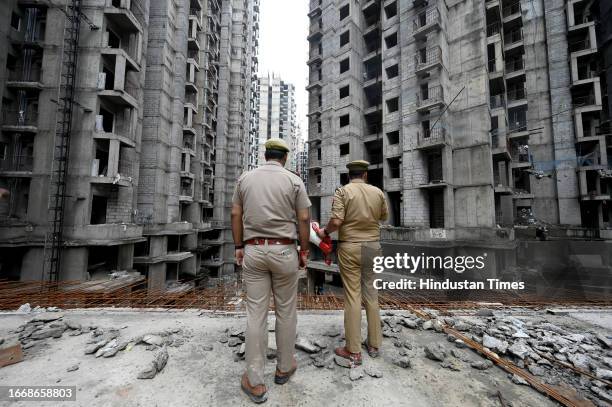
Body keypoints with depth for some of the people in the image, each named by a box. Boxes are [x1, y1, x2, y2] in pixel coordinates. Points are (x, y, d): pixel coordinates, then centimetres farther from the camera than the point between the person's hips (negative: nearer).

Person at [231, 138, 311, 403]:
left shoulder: (245, 178, 6)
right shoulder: (294, 180, -2)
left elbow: (236, 215, 4)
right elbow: (304, 219, -5)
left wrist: (239, 247, 11)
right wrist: (304, 251, 4)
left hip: (253, 251, 2)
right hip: (284, 251, -1)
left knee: (256, 313, 8)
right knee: (286, 311, 14)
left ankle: (255, 382, 17)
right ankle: (284, 367, 32)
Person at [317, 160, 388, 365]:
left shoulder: (343, 191, -9)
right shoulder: (378, 192, 3)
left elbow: (336, 221, -19)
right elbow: (384, 217, 17)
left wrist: (325, 232, -1)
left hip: (350, 247, -4)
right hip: (372, 246, 4)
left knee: (352, 295, 2)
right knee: (370, 293, 15)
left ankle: (353, 351, 12)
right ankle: (374, 344, 28)